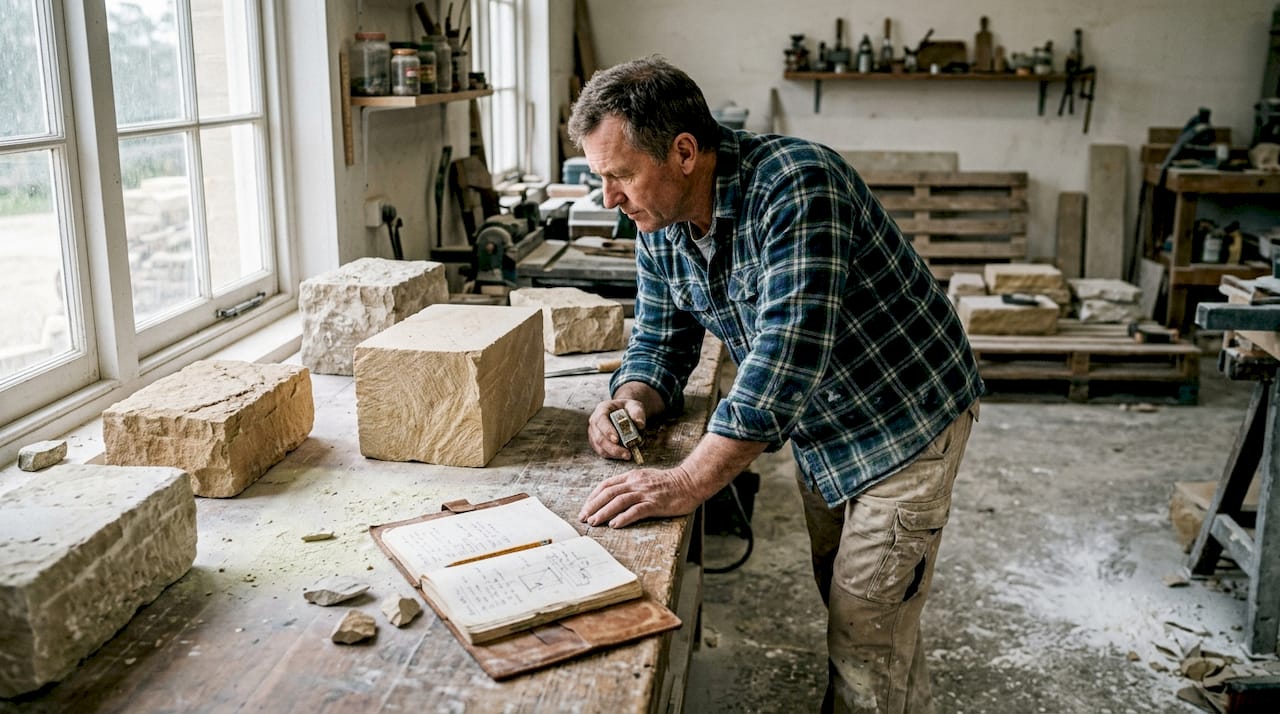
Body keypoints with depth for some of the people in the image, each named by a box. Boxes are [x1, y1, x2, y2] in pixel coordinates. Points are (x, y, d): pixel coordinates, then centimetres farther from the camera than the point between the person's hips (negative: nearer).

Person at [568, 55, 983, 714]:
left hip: (902, 427, -8)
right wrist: (635, 397, -18)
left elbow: (788, 351, -39)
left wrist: (688, 484, -39)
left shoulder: (794, 185, -32)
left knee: (865, 643, 0)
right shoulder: (660, 225, -6)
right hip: (819, 434, 8)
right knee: (844, 611, 23)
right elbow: (661, 338, 5)